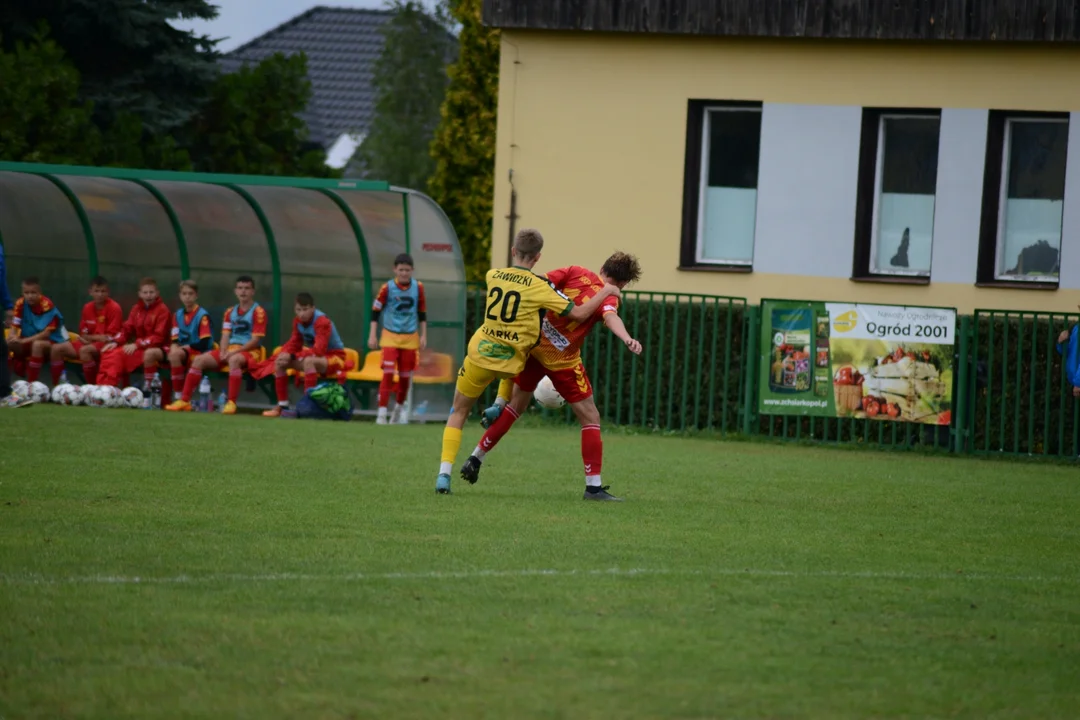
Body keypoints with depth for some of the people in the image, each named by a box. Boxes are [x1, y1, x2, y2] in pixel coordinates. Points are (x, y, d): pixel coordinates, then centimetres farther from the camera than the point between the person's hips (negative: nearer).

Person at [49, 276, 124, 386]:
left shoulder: (114, 308, -12)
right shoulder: (87, 308, 7)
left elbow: (110, 337, -13)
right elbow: (83, 334, 8)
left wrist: (89, 337, -6)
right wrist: (99, 337, -13)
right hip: (90, 343, 7)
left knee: (84, 350, -37)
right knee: (57, 349, -6)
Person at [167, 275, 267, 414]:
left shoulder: (258, 312, -3)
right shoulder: (230, 312, 16)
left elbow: (255, 340, -10)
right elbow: (225, 335, 10)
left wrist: (234, 352, -18)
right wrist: (223, 352, -11)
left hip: (249, 351, -6)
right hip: (229, 351, 6)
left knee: (234, 360, -41)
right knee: (200, 360, -13)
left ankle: (231, 403, -43)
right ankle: (185, 400, -12)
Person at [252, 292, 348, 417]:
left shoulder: (322, 322, -24)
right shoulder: (298, 321, -2)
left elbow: (319, 350, -32)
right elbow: (294, 344, 9)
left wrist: (292, 357, -35)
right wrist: (285, 354, -14)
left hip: (335, 357, -8)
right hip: (315, 355, 8)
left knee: (308, 361, -39)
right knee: (280, 362, -5)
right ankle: (282, 406, 0)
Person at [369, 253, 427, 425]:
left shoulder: (418, 287, -2)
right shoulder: (387, 288, -9)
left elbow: (422, 313, 9)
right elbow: (375, 311, -2)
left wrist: (423, 335, 7)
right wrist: (372, 335, -5)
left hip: (410, 338, 3)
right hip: (390, 336, -3)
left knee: (405, 376, 8)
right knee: (388, 373, -14)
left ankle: (400, 408, 28)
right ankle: (382, 413, -13)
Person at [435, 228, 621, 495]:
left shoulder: (492, 276, -1)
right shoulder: (539, 287, -13)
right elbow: (579, 313, -12)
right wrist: (605, 292, 0)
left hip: (479, 355, 1)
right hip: (509, 362, -1)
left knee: (458, 413, 14)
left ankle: (444, 473, -1)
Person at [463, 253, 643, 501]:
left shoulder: (575, 273, 2)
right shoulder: (608, 298, -11)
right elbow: (610, 317, -33)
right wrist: (628, 339, -50)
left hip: (533, 343, 6)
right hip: (562, 360, -6)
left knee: (517, 404, 26)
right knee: (590, 417, 5)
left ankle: (475, 459, 29)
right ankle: (593, 486, -3)